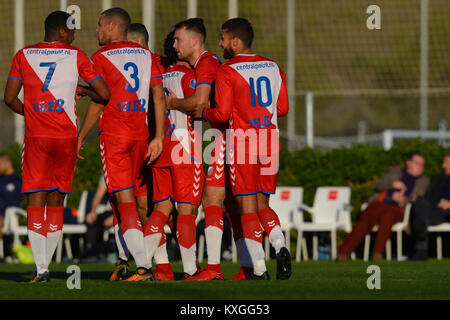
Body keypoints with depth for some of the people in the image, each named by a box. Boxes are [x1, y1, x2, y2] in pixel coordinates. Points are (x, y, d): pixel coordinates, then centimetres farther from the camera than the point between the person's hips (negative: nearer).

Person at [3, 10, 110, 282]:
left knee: (36, 200, -2)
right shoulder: (76, 56, 0)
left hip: (36, 137, 0)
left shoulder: (23, 56, 4)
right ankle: (46, 265, 10)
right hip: (67, 136, 0)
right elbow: (105, 94, -2)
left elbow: (10, 98, 5)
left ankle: (40, 268, -15)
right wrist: (84, 92, 19)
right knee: (56, 201, 10)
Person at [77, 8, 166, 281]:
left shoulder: (101, 58, -4)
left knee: (125, 201, -9)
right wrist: (159, 137, 1)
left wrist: (81, 137, 2)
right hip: (140, 135, 5)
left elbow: (98, 103, -8)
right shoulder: (146, 55, 10)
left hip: (113, 135, -5)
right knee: (133, 195, 18)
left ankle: (143, 267, -20)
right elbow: (159, 97, 2)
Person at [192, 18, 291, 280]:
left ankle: (259, 268, -5)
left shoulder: (228, 71, -8)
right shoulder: (274, 68, 9)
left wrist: (202, 113, 7)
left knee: (247, 208, 0)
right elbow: (283, 109, 11)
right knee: (262, 205, 15)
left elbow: (222, 114, -12)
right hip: (270, 143, 5)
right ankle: (280, 246, -10)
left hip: (242, 144, -5)